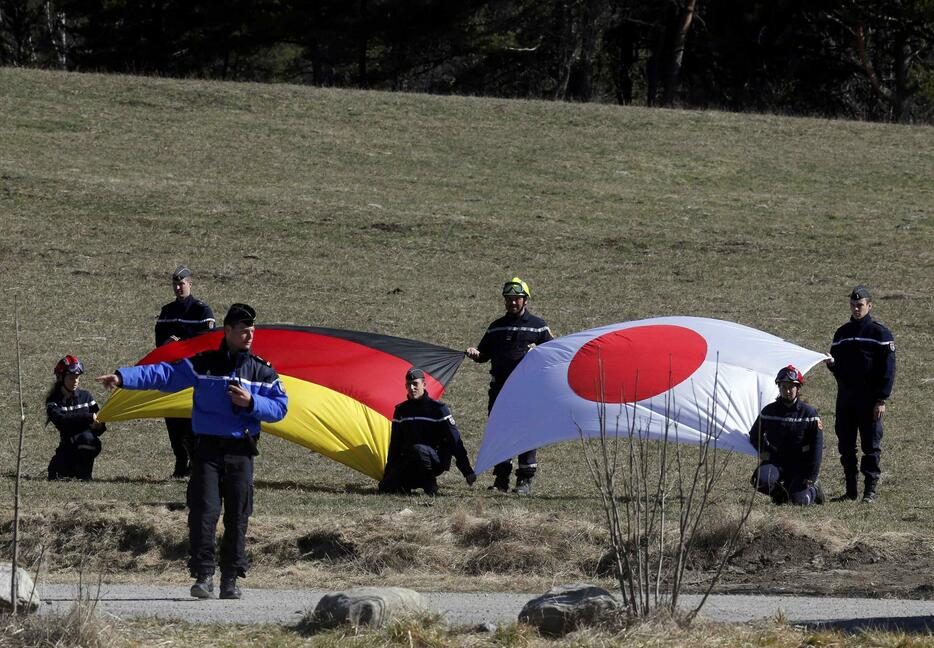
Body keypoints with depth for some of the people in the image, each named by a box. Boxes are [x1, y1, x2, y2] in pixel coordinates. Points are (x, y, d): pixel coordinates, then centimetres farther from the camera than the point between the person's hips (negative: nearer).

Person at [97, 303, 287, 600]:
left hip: (241, 453, 1)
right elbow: (162, 374, -2)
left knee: (238, 517, 2)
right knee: (203, 511, -11)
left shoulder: (261, 370, 7)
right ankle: (203, 575, -8)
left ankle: (231, 580, 11)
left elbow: (280, 407, 6)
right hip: (207, 450, -1)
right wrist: (122, 378, -12)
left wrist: (251, 403, -12)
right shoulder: (202, 364, 3)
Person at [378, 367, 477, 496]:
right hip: (408, 463, 5)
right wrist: (388, 472, 14)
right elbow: (395, 443, 17)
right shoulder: (401, 410, 9)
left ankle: (430, 485, -18)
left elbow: (455, 440, -8)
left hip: (436, 461, -5)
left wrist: (467, 471, -13)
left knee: (418, 449, -39)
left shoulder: (438, 408, -6)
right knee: (385, 488, -16)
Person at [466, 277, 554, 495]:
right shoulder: (496, 327, 17)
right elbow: (484, 353, 22)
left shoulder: (538, 326, 6)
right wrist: (475, 353, -1)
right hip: (500, 387, 4)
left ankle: (525, 480, 0)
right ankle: (501, 478, 10)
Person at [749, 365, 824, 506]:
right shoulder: (769, 411, 0)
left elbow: (816, 447, -8)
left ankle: (813, 488, 21)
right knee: (761, 480, -30)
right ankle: (780, 494, 5)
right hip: (776, 461, 2)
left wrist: (811, 476, -13)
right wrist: (763, 451, -2)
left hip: (800, 464, -2)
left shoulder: (809, 413, -8)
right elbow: (754, 435, 17)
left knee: (799, 501, -17)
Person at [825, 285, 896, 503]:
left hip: (869, 400, -6)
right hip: (845, 398, 6)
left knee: (871, 445, -3)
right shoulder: (842, 333, 15)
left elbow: (888, 369, -6)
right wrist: (831, 363, -4)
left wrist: (881, 400, -13)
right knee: (845, 445, 5)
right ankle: (851, 490, 11)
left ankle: (871, 490, 0)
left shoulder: (880, 333, -3)